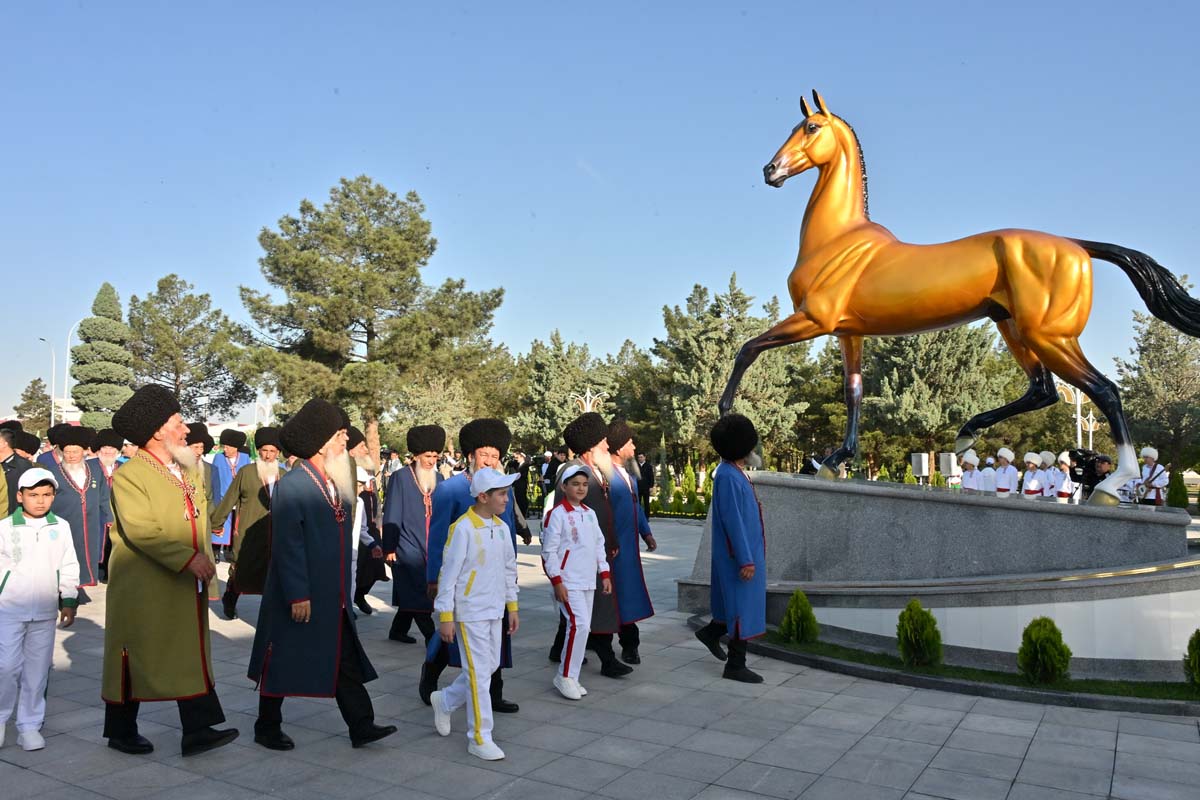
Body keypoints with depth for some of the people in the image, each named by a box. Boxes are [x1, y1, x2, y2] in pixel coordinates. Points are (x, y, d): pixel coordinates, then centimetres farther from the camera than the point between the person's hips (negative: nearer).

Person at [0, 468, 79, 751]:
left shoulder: (61, 527, 4)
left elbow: (68, 567, 9)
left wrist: (69, 602, 7)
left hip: (45, 611, 2)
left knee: (37, 670, 5)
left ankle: (30, 725, 15)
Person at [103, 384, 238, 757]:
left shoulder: (188, 471, 13)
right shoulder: (129, 475, -13)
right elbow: (140, 529, -24)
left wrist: (206, 565, 13)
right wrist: (187, 558, -29)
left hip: (187, 587, 7)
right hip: (143, 590, -7)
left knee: (192, 655, 4)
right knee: (135, 659, 6)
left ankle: (197, 730, 6)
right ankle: (121, 730, 22)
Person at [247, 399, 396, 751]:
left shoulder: (337, 483, 9)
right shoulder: (291, 486, -17)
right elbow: (287, 546, -19)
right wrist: (297, 595, -20)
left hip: (333, 598, 8)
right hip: (299, 599, -7)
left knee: (347, 662, 8)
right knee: (282, 664, 9)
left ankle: (362, 726, 14)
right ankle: (267, 728, 25)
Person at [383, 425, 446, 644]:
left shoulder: (438, 478, 8)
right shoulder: (400, 477, -6)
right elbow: (391, 516, -7)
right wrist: (389, 548, -9)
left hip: (431, 548, 5)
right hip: (408, 546, -5)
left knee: (411, 593, 12)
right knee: (418, 593, -5)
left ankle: (398, 630, 26)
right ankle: (431, 636, -2)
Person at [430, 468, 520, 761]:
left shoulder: (501, 527, 5)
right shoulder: (462, 528, -17)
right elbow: (448, 574, -15)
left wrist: (512, 607, 14)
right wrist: (445, 616, -14)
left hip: (495, 611, 8)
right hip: (470, 612, -7)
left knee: (491, 666, 15)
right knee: (478, 673, -3)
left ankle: (445, 701, 36)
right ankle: (479, 738, 9)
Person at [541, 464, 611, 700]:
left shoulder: (590, 513, 12)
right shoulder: (557, 514, -9)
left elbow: (599, 545, 17)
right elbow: (549, 550, -10)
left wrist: (605, 574, 12)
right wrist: (556, 581, -14)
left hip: (588, 582, 7)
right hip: (568, 581, -7)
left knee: (583, 627, 7)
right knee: (579, 624, -16)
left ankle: (571, 678, 18)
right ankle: (565, 676, -3)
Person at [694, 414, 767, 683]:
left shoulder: (734, 472, 10)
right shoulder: (728, 476, -22)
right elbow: (733, 522, -24)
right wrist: (746, 560, -23)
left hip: (748, 550, 10)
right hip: (740, 554, -10)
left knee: (740, 603, 20)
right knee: (744, 608, -1)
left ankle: (711, 632, 35)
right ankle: (735, 666, 9)